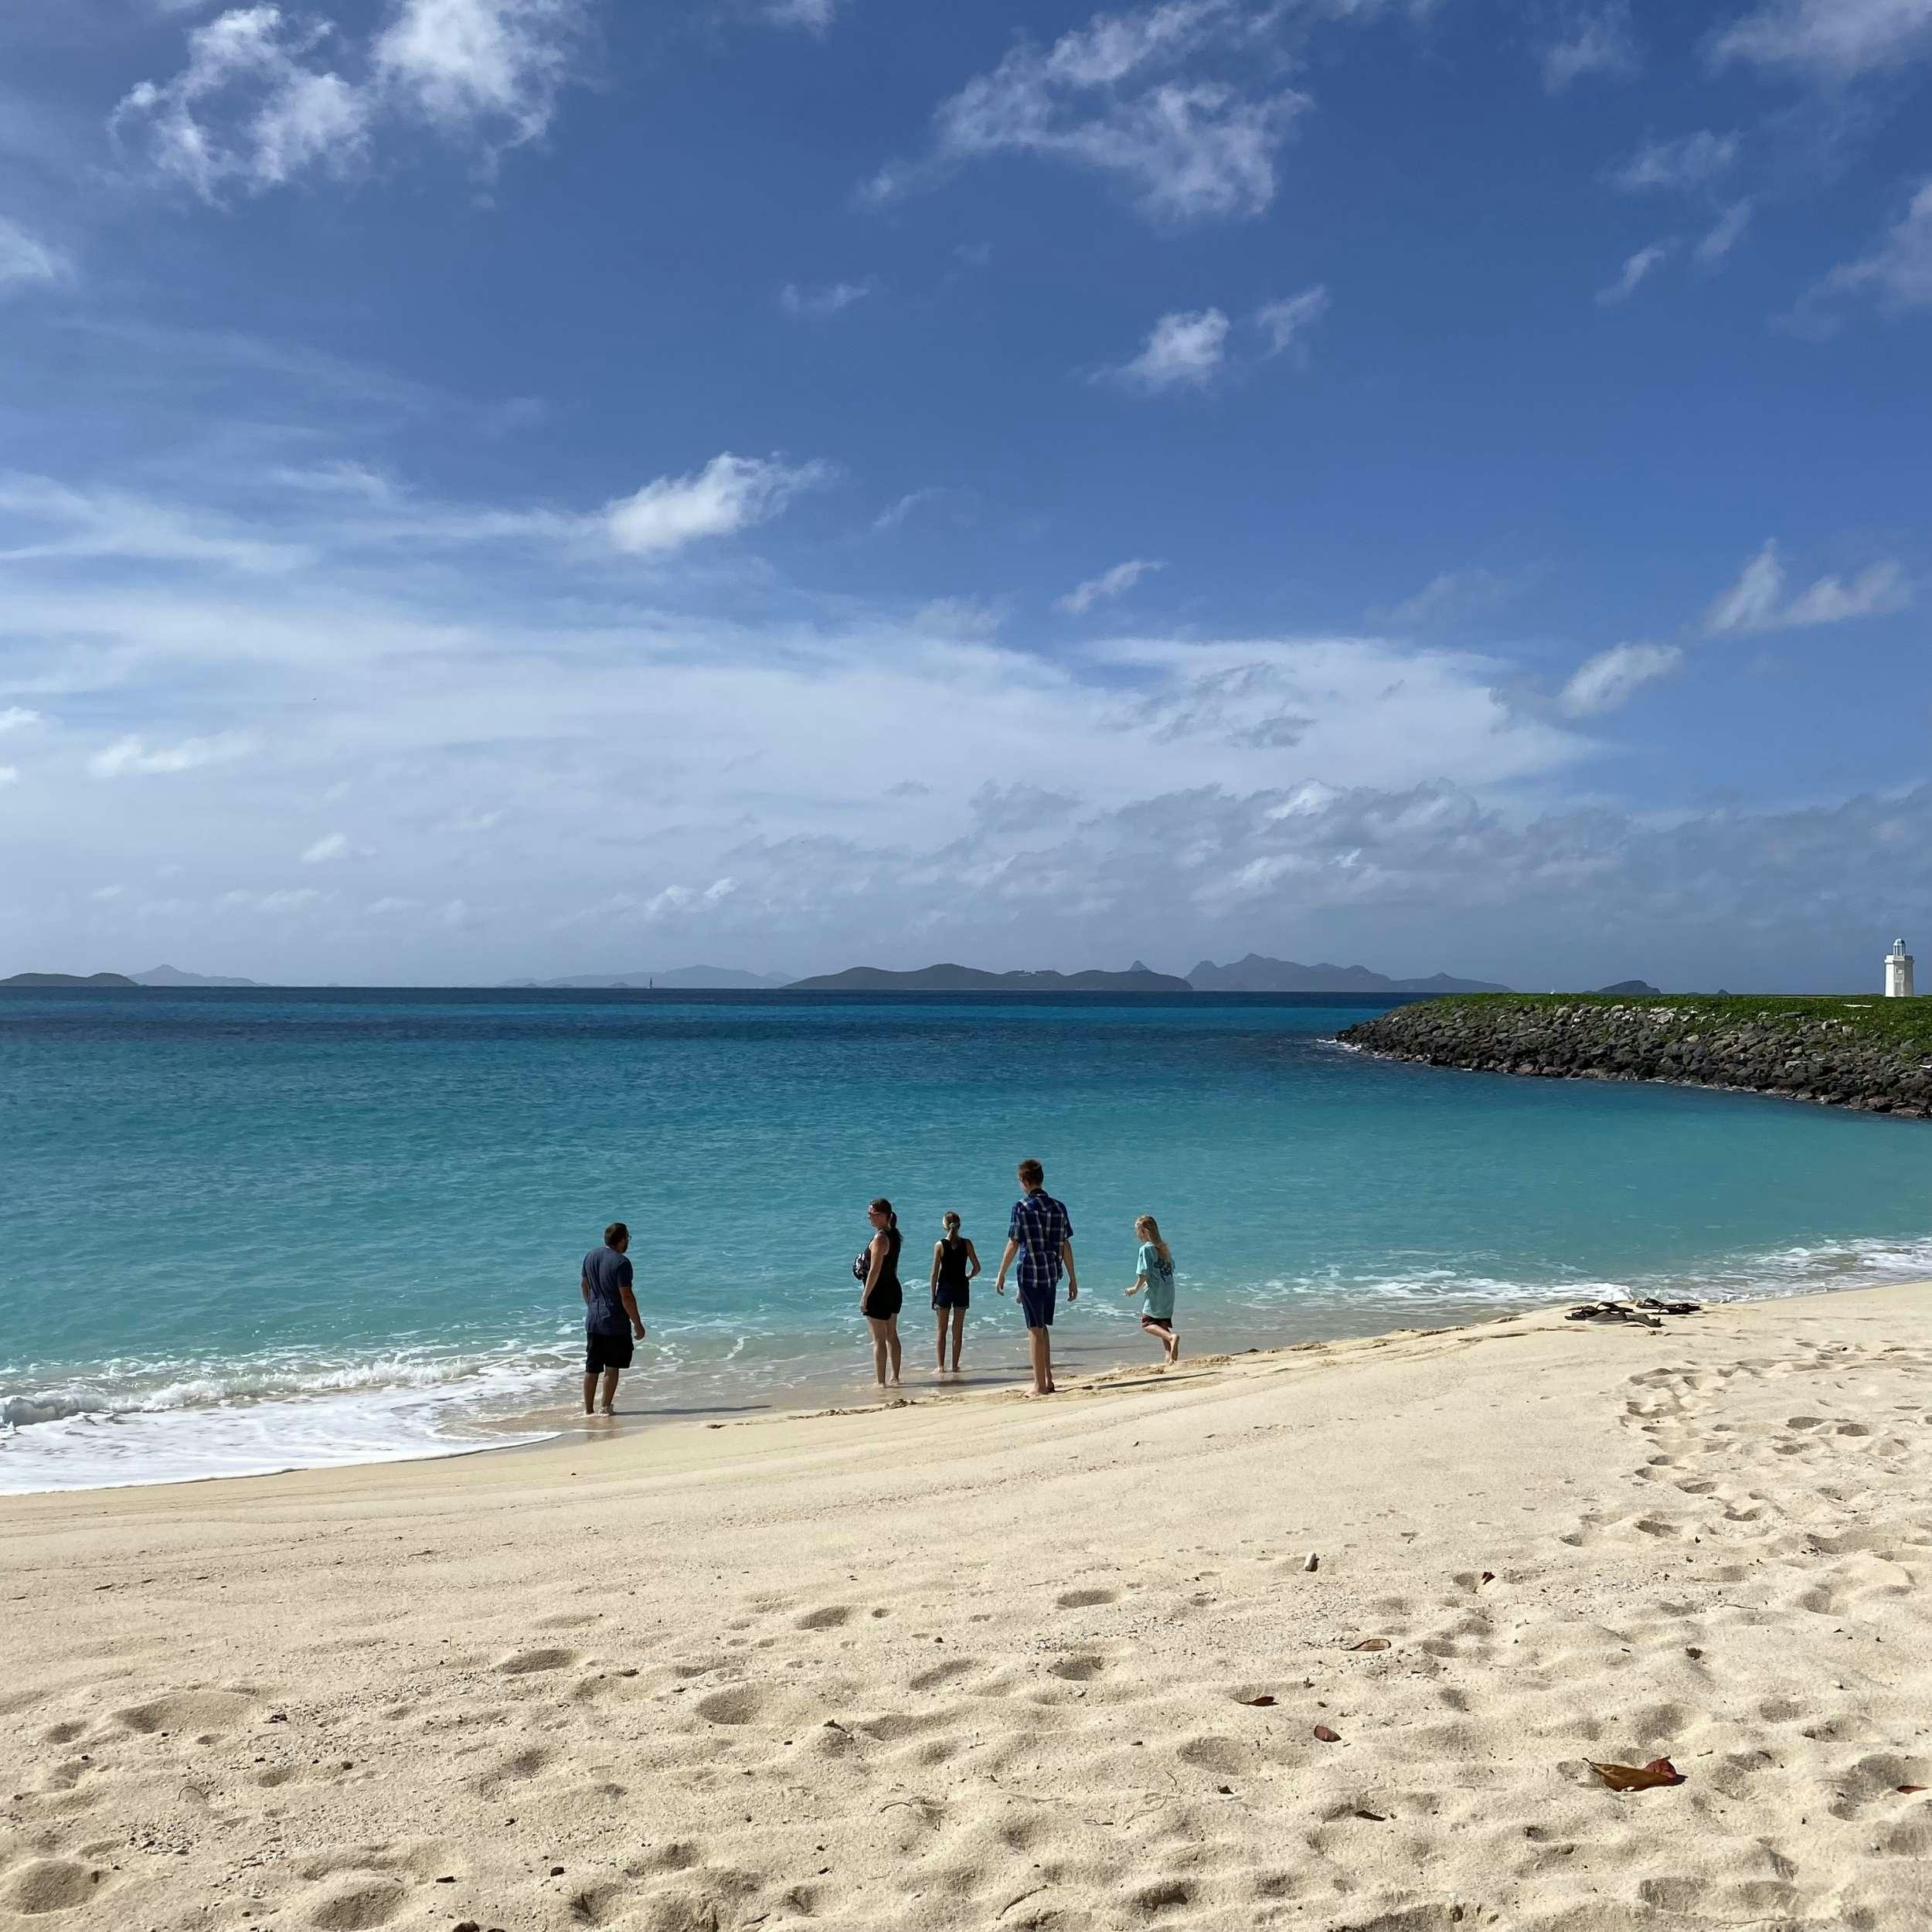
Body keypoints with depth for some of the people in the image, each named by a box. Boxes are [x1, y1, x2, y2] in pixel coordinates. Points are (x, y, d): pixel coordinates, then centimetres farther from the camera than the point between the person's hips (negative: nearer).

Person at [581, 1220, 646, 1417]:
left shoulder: (591, 1256, 6)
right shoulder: (621, 1262, -18)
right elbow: (626, 1296, -19)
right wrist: (637, 1324, -12)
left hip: (593, 1321, 7)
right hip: (615, 1323, -7)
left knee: (591, 1368, 11)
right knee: (612, 1367, 6)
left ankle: (588, 1409, 15)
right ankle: (606, 1408, 9)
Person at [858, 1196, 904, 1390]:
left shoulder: (880, 1238, -19)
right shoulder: (894, 1234, 8)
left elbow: (875, 1271, -21)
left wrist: (865, 1296, -17)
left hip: (879, 1292, -9)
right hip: (894, 1289, 9)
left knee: (879, 1339, -1)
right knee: (892, 1336, 16)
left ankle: (881, 1383, 3)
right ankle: (895, 1378, 24)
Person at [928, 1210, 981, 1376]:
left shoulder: (940, 1245, -8)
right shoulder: (966, 1244, -3)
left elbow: (935, 1273, -7)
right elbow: (977, 1268, -1)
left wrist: (933, 1296, 0)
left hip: (944, 1288, -2)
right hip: (962, 1288, 2)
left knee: (942, 1330, 6)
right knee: (958, 1330, 10)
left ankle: (941, 1366, 5)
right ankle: (955, 1366, 12)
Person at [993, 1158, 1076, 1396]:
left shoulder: (1022, 1207, -9)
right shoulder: (1058, 1207, 6)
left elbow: (1013, 1244, -9)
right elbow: (1066, 1245, 7)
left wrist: (1001, 1275, 0)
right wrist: (1072, 1279, 12)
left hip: (1031, 1273, -5)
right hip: (1052, 1274, 5)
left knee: (1035, 1329, 1)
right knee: (1043, 1327, 18)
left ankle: (1040, 1385, 4)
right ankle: (1048, 1381, 20)